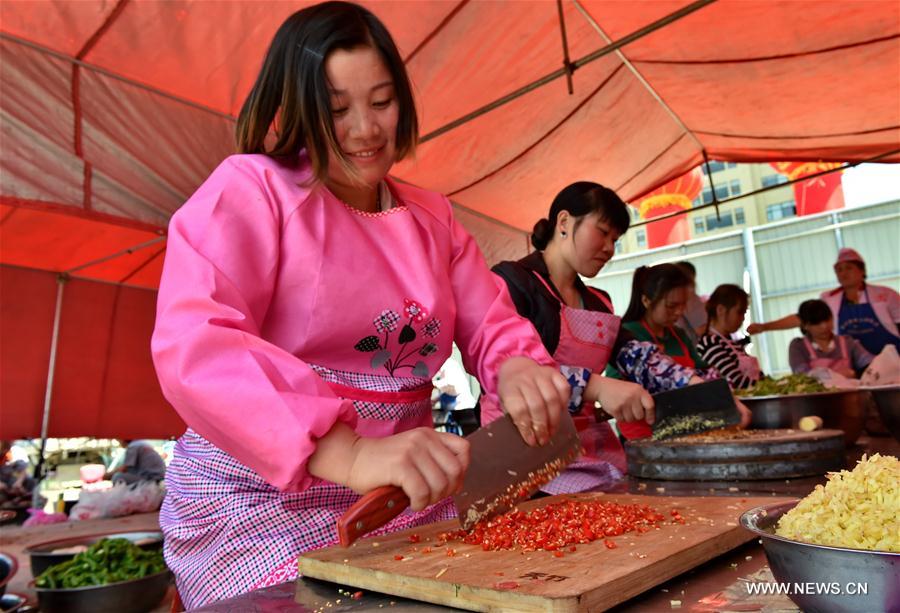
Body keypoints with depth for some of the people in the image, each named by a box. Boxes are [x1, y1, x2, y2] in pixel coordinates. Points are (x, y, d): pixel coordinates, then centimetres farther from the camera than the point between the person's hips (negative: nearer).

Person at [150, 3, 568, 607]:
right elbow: (192, 348, -23)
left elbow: (492, 325, 7)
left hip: (407, 500, 6)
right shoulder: (250, 189, -9)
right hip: (261, 502, -5)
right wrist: (347, 453, -37)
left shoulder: (433, 217, 11)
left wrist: (517, 368, -18)